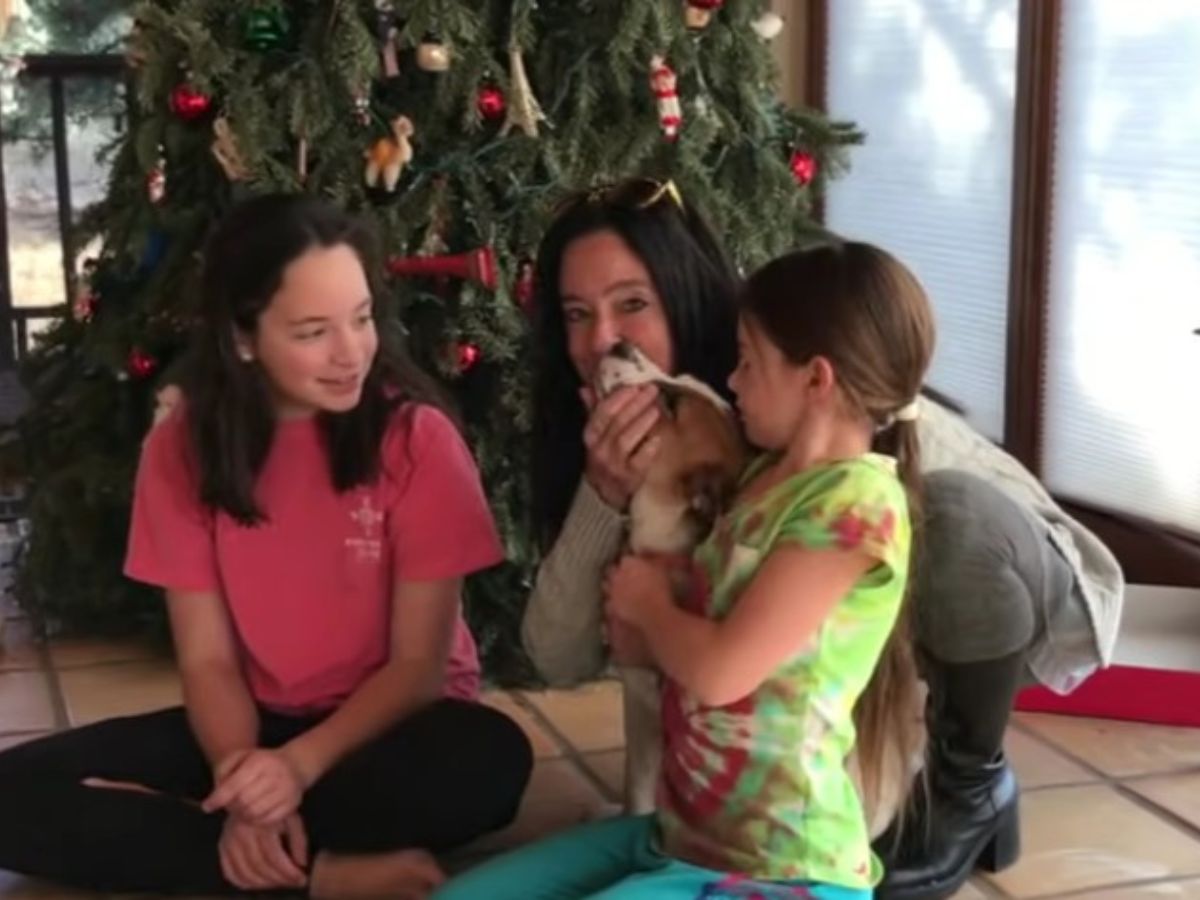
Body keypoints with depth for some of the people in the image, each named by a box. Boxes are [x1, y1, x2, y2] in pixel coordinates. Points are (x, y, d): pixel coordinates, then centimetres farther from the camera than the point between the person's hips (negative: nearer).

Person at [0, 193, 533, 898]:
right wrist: (243, 776, -26)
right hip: (257, 722, 2)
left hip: (386, 723, -2)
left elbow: (417, 663, -13)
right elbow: (208, 659, -6)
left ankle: (164, 818, -22)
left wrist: (300, 764, -29)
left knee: (489, 760, -37)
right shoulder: (183, 447, -6)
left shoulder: (417, 437, -14)